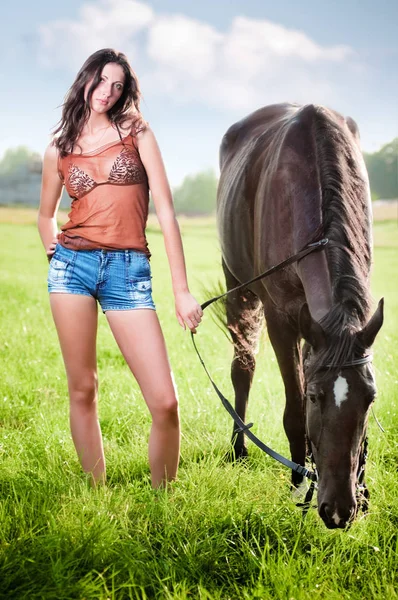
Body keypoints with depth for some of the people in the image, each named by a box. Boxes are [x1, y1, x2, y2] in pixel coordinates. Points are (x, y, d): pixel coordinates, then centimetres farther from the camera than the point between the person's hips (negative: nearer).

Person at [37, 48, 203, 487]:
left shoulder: (136, 133, 7)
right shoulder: (59, 149, 13)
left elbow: (165, 209, 2)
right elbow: (46, 214, 28)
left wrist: (182, 290, -3)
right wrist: (54, 253, 9)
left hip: (128, 270, -2)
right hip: (73, 265, 2)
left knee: (164, 402, -12)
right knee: (82, 390, 3)